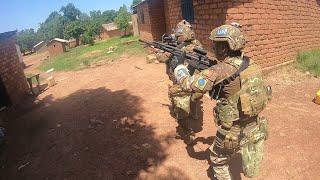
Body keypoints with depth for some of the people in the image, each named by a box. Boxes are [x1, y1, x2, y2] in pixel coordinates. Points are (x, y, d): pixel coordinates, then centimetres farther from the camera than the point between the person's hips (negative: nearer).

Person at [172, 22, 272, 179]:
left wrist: (180, 68, 1)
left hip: (233, 132, -6)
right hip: (256, 129, 6)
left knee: (218, 162, 24)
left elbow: (188, 85, -17)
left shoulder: (221, 70, -23)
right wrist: (206, 67, 7)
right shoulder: (250, 64, -2)